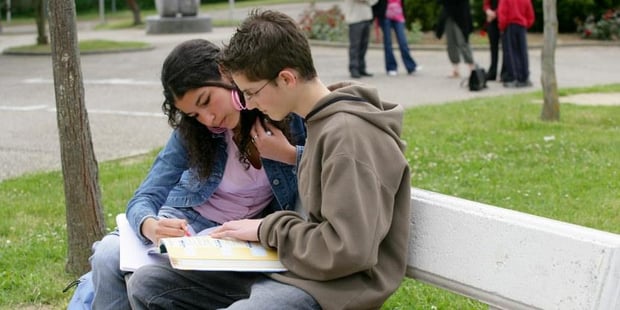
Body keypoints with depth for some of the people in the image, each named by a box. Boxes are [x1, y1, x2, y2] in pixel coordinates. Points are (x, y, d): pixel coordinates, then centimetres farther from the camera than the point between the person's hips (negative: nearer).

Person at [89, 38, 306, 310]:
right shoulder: (191, 132, -11)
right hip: (186, 221, 2)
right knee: (108, 256, -24)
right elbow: (145, 197, -14)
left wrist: (289, 155, -24)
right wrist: (151, 227, -38)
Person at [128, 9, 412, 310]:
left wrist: (268, 229, -12)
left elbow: (349, 250, -24)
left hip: (332, 286, -10)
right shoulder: (322, 122, 10)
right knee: (144, 284, 6)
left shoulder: (348, 134, -19)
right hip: (295, 265, 10)